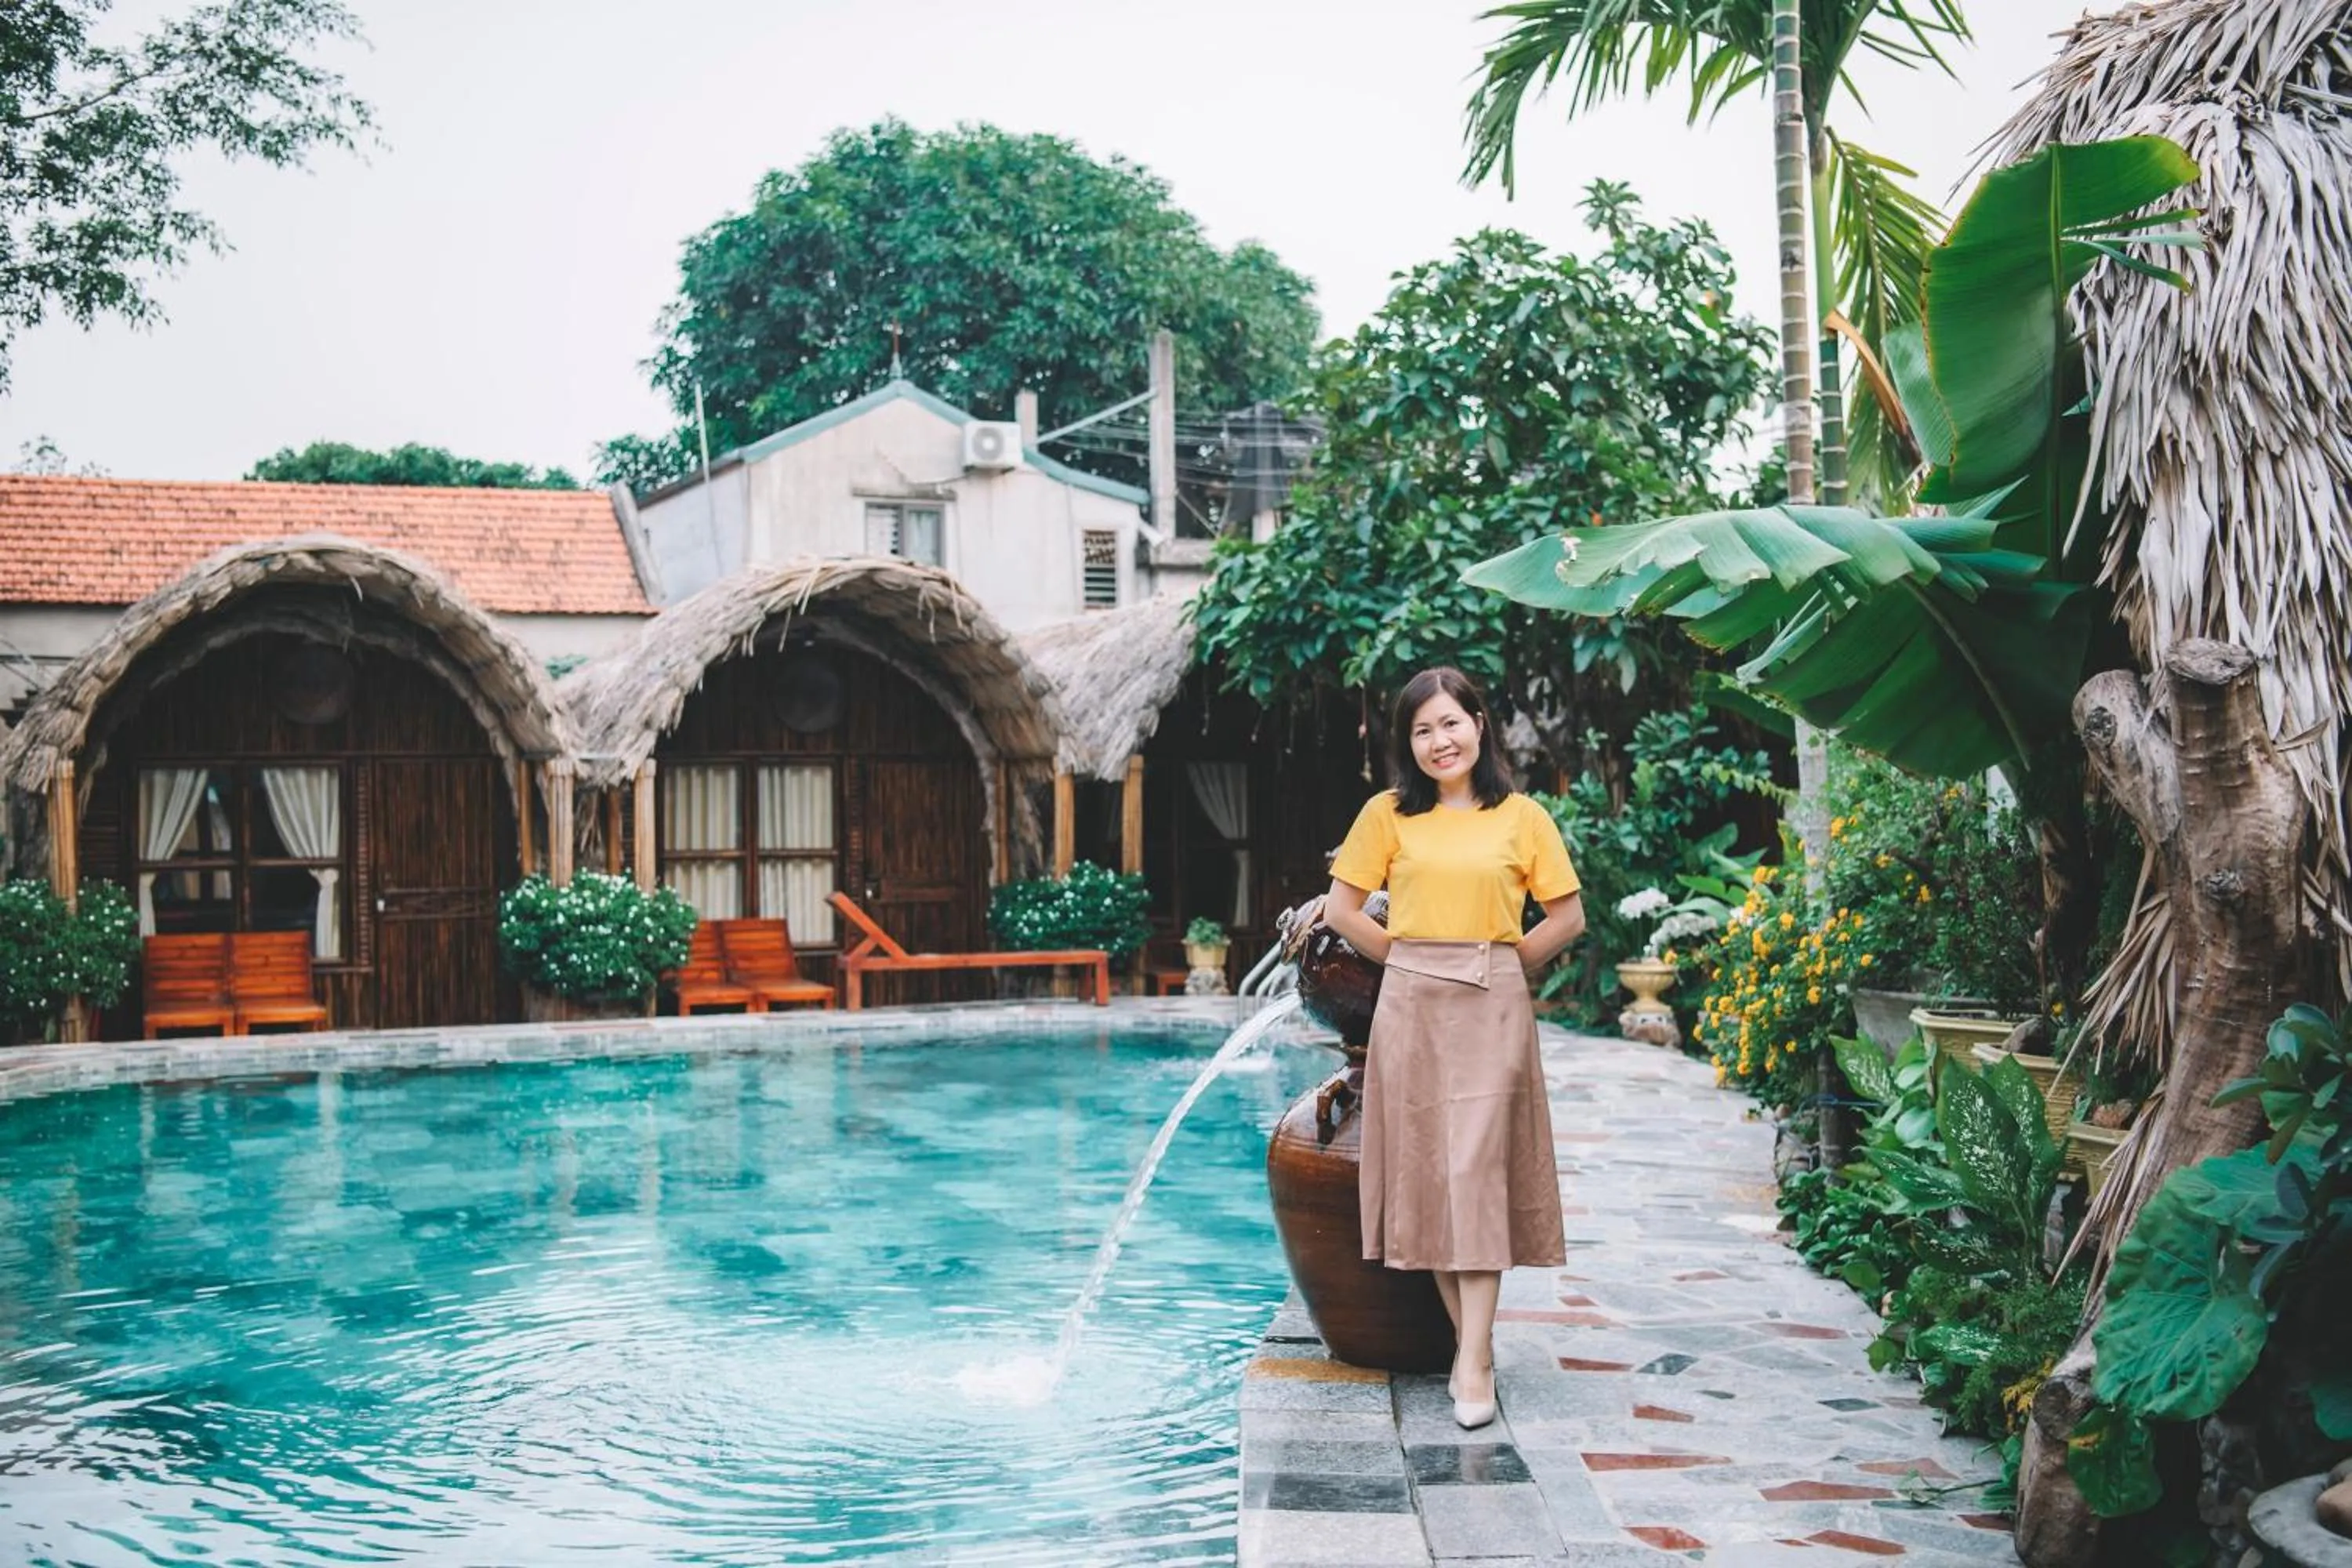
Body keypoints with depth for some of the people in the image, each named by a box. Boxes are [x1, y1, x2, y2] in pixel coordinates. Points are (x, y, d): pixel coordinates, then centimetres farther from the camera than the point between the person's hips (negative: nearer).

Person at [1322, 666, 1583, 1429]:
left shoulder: (1522, 817, 3)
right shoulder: (1388, 814, 5)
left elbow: (1567, 917, 7)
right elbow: (1342, 908, 7)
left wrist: (1502, 967, 5)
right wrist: (1409, 961, 6)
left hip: (1492, 1008, -2)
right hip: (1411, 1008, 2)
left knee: (1476, 1170, -8)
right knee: (1425, 1171, 2)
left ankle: (1475, 1364, -7)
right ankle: (1471, 1343, 14)